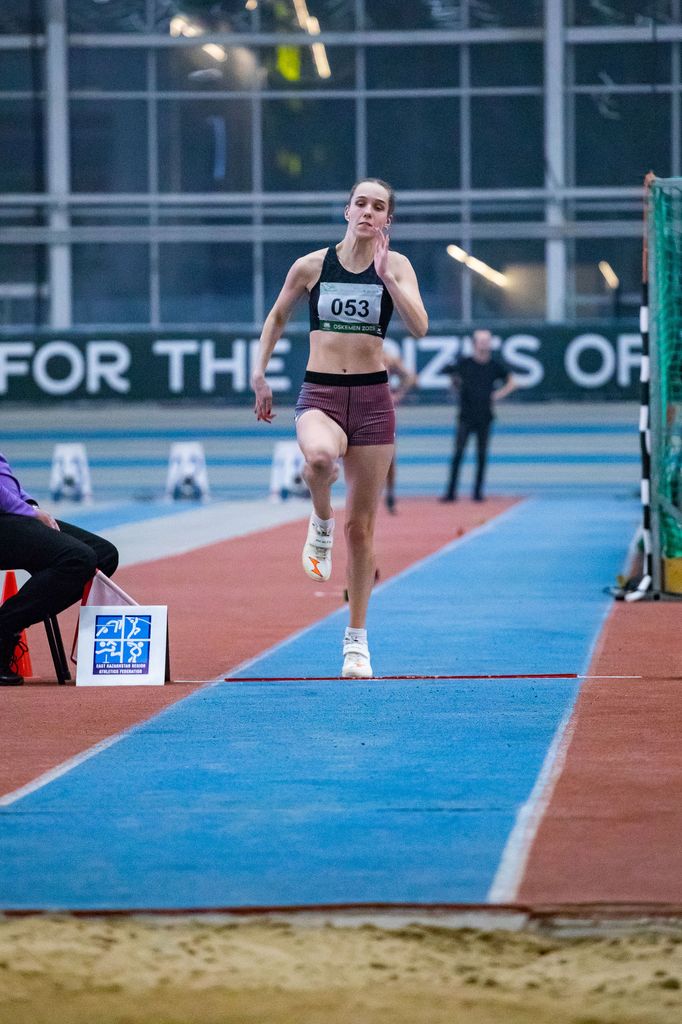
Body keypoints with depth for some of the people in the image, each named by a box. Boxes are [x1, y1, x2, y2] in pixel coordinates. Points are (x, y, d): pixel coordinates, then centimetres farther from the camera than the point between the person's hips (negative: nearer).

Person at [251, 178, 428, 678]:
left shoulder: (395, 265, 1)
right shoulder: (311, 266, 2)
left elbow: (420, 326, -14)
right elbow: (277, 317, 18)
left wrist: (386, 274, -19)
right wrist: (259, 373, 11)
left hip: (373, 397, 1)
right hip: (320, 394, -1)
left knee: (362, 526, 6)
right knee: (320, 456, -39)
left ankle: (357, 640, 18)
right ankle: (321, 521, -5)